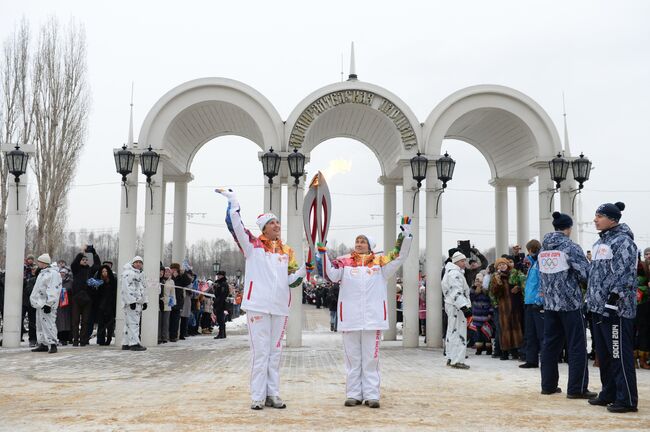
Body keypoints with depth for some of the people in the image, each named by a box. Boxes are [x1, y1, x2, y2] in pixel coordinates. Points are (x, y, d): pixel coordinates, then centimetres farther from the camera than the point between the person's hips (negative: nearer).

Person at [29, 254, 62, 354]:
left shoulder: (53, 273, -14)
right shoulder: (42, 273, 19)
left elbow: (52, 290, -21)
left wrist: (48, 304, -25)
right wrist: (35, 301, 24)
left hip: (46, 304, -11)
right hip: (39, 303, 11)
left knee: (48, 324, -13)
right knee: (40, 324, 12)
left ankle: (52, 344, -12)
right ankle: (43, 344, 17)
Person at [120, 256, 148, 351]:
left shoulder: (140, 275, 22)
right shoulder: (128, 273, -8)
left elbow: (143, 289, 27)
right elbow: (126, 288, -17)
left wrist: (144, 301, 19)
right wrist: (131, 301, -22)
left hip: (138, 303, 9)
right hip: (131, 303, -9)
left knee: (129, 323, 12)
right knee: (133, 323, -12)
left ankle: (126, 343, 15)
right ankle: (134, 343, -13)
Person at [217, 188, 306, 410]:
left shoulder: (287, 251, 13)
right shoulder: (252, 245, 1)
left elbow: (291, 280, 13)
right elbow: (234, 225, -11)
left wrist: (306, 268, -4)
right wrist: (232, 199, -13)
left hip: (280, 308, 5)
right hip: (258, 306, -4)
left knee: (275, 352, 10)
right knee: (260, 352, -3)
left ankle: (273, 394, 18)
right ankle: (258, 397, 4)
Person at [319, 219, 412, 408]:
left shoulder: (380, 262, 8)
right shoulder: (344, 262, 6)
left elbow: (399, 255, 1)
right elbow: (331, 275, -8)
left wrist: (405, 233, -7)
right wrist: (323, 255, -17)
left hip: (373, 319, 0)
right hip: (350, 319, 1)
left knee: (371, 359, 6)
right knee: (352, 359, 9)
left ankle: (371, 395, 11)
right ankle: (353, 395, 17)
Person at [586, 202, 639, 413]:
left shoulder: (623, 241, -11)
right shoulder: (601, 242, 18)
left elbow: (625, 274, -18)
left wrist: (613, 299, -21)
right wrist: (592, 299, 21)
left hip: (616, 309, -10)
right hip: (599, 307, 10)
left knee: (620, 354, -7)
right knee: (603, 354, 15)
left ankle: (627, 400, -2)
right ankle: (609, 394, 25)